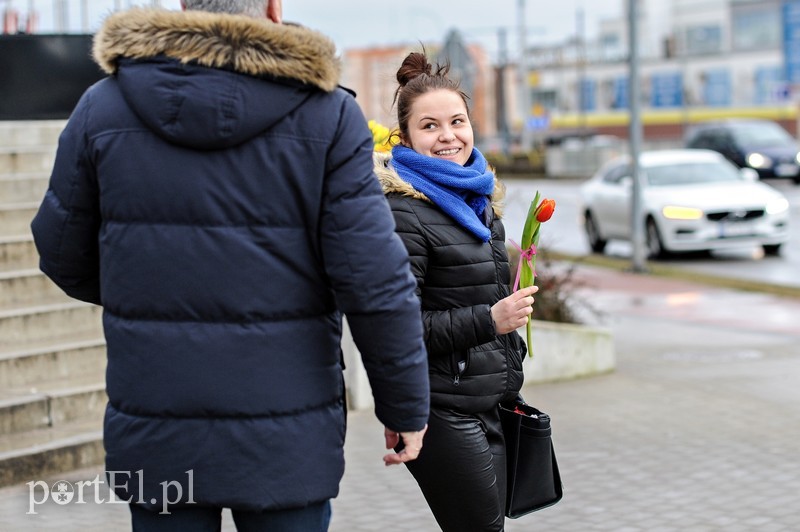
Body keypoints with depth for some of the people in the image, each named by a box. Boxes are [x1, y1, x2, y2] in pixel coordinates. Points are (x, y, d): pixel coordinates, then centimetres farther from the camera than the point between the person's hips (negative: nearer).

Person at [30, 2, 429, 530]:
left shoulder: (103, 107, -2)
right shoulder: (327, 115, -8)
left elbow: (64, 257, 8)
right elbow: (375, 280, -11)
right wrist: (406, 405, 1)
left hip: (153, 435, 2)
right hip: (286, 443, -1)